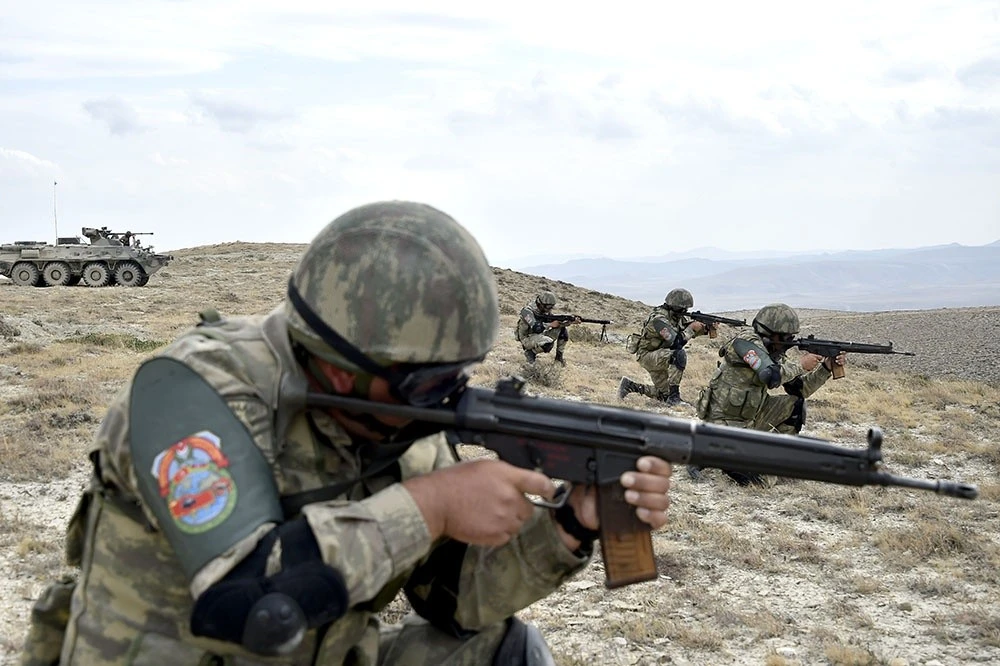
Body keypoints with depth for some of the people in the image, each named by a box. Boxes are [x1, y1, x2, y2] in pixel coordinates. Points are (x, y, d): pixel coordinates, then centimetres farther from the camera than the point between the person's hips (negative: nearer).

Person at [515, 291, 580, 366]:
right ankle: (530, 352, -9)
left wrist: (571, 322, -12)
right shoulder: (527, 311, -23)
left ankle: (559, 358, 5)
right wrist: (551, 324, -31)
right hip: (527, 338, -8)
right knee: (548, 343, -36)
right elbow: (535, 327, -35)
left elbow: (558, 323, 3)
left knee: (562, 331, -5)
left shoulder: (546, 311, 1)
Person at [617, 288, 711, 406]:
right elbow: (676, 342, -34)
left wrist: (706, 328, -7)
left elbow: (688, 332, 10)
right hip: (647, 355, -10)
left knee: (664, 395, 11)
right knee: (679, 355, -33)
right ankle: (674, 396, -28)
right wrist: (691, 328, -25)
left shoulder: (677, 317, 1)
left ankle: (629, 385, 20)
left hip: (658, 357, 10)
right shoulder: (659, 319, -27)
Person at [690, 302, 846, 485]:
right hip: (724, 420, -9)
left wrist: (827, 367, -5)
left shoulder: (775, 354, 6)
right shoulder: (746, 341, -20)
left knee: (795, 403, 3)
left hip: (751, 416, 9)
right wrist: (800, 364, -19)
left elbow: (800, 389, 7)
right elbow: (770, 375, -33)